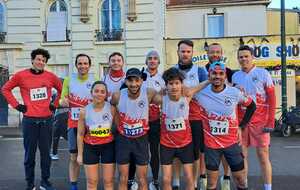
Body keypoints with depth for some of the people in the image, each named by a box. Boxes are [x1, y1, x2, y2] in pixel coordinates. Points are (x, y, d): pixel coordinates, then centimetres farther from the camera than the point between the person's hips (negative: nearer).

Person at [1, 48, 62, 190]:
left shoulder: (50, 76, 4)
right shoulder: (21, 75, -1)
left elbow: (61, 89, 19)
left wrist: (55, 104, 10)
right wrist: (17, 105, 0)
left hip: (46, 120, 2)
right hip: (29, 120, -2)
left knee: (45, 152, 8)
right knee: (30, 153, 4)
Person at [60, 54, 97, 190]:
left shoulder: (95, 80, 0)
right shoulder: (68, 80, 2)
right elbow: (62, 101, 5)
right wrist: (63, 102, -18)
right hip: (74, 124, 1)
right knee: (74, 157, 7)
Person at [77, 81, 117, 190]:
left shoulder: (112, 109, -12)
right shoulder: (84, 111, -11)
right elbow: (80, 134, -1)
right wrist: (80, 154, 1)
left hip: (108, 146, 0)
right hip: (90, 147, 0)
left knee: (108, 181, 9)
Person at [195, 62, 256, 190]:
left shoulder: (235, 92, -9)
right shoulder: (201, 93, -11)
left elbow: (251, 106, 7)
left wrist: (241, 126, 2)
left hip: (232, 142, 1)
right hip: (211, 143, 0)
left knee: (239, 175, 13)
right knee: (211, 179, 12)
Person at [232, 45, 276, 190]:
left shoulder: (263, 74, -1)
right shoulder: (235, 76, 9)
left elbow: (272, 99, -3)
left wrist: (270, 123, -8)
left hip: (260, 122, -3)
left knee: (263, 155, 1)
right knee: (241, 155, 6)